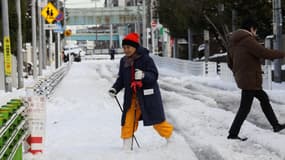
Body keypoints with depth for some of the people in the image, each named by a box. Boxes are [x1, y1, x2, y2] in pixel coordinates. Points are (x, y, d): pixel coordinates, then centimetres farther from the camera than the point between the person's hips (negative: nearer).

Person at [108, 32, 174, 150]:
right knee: (127, 121, -3)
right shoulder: (123, 61, 6)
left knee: (157, 120, 5)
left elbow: (154, 75, -16)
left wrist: (143, 75, -35)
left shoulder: (146, 59, -12)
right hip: (131, 96, 5)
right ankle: (126, 146, 7)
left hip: (148, 95, -5)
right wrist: (115, 88, -1)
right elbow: (121, 79, 15)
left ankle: (171, 137, 27)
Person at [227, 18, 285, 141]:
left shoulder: (233, 43, 11)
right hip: (250, 80, -10)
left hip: (241, 79, 10)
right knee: (245, 108, -3)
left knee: (264, 98, 20)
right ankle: (233, 134, 2)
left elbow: (230, 63, 18)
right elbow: (265, 53, -21)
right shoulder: (248, 40, -18)